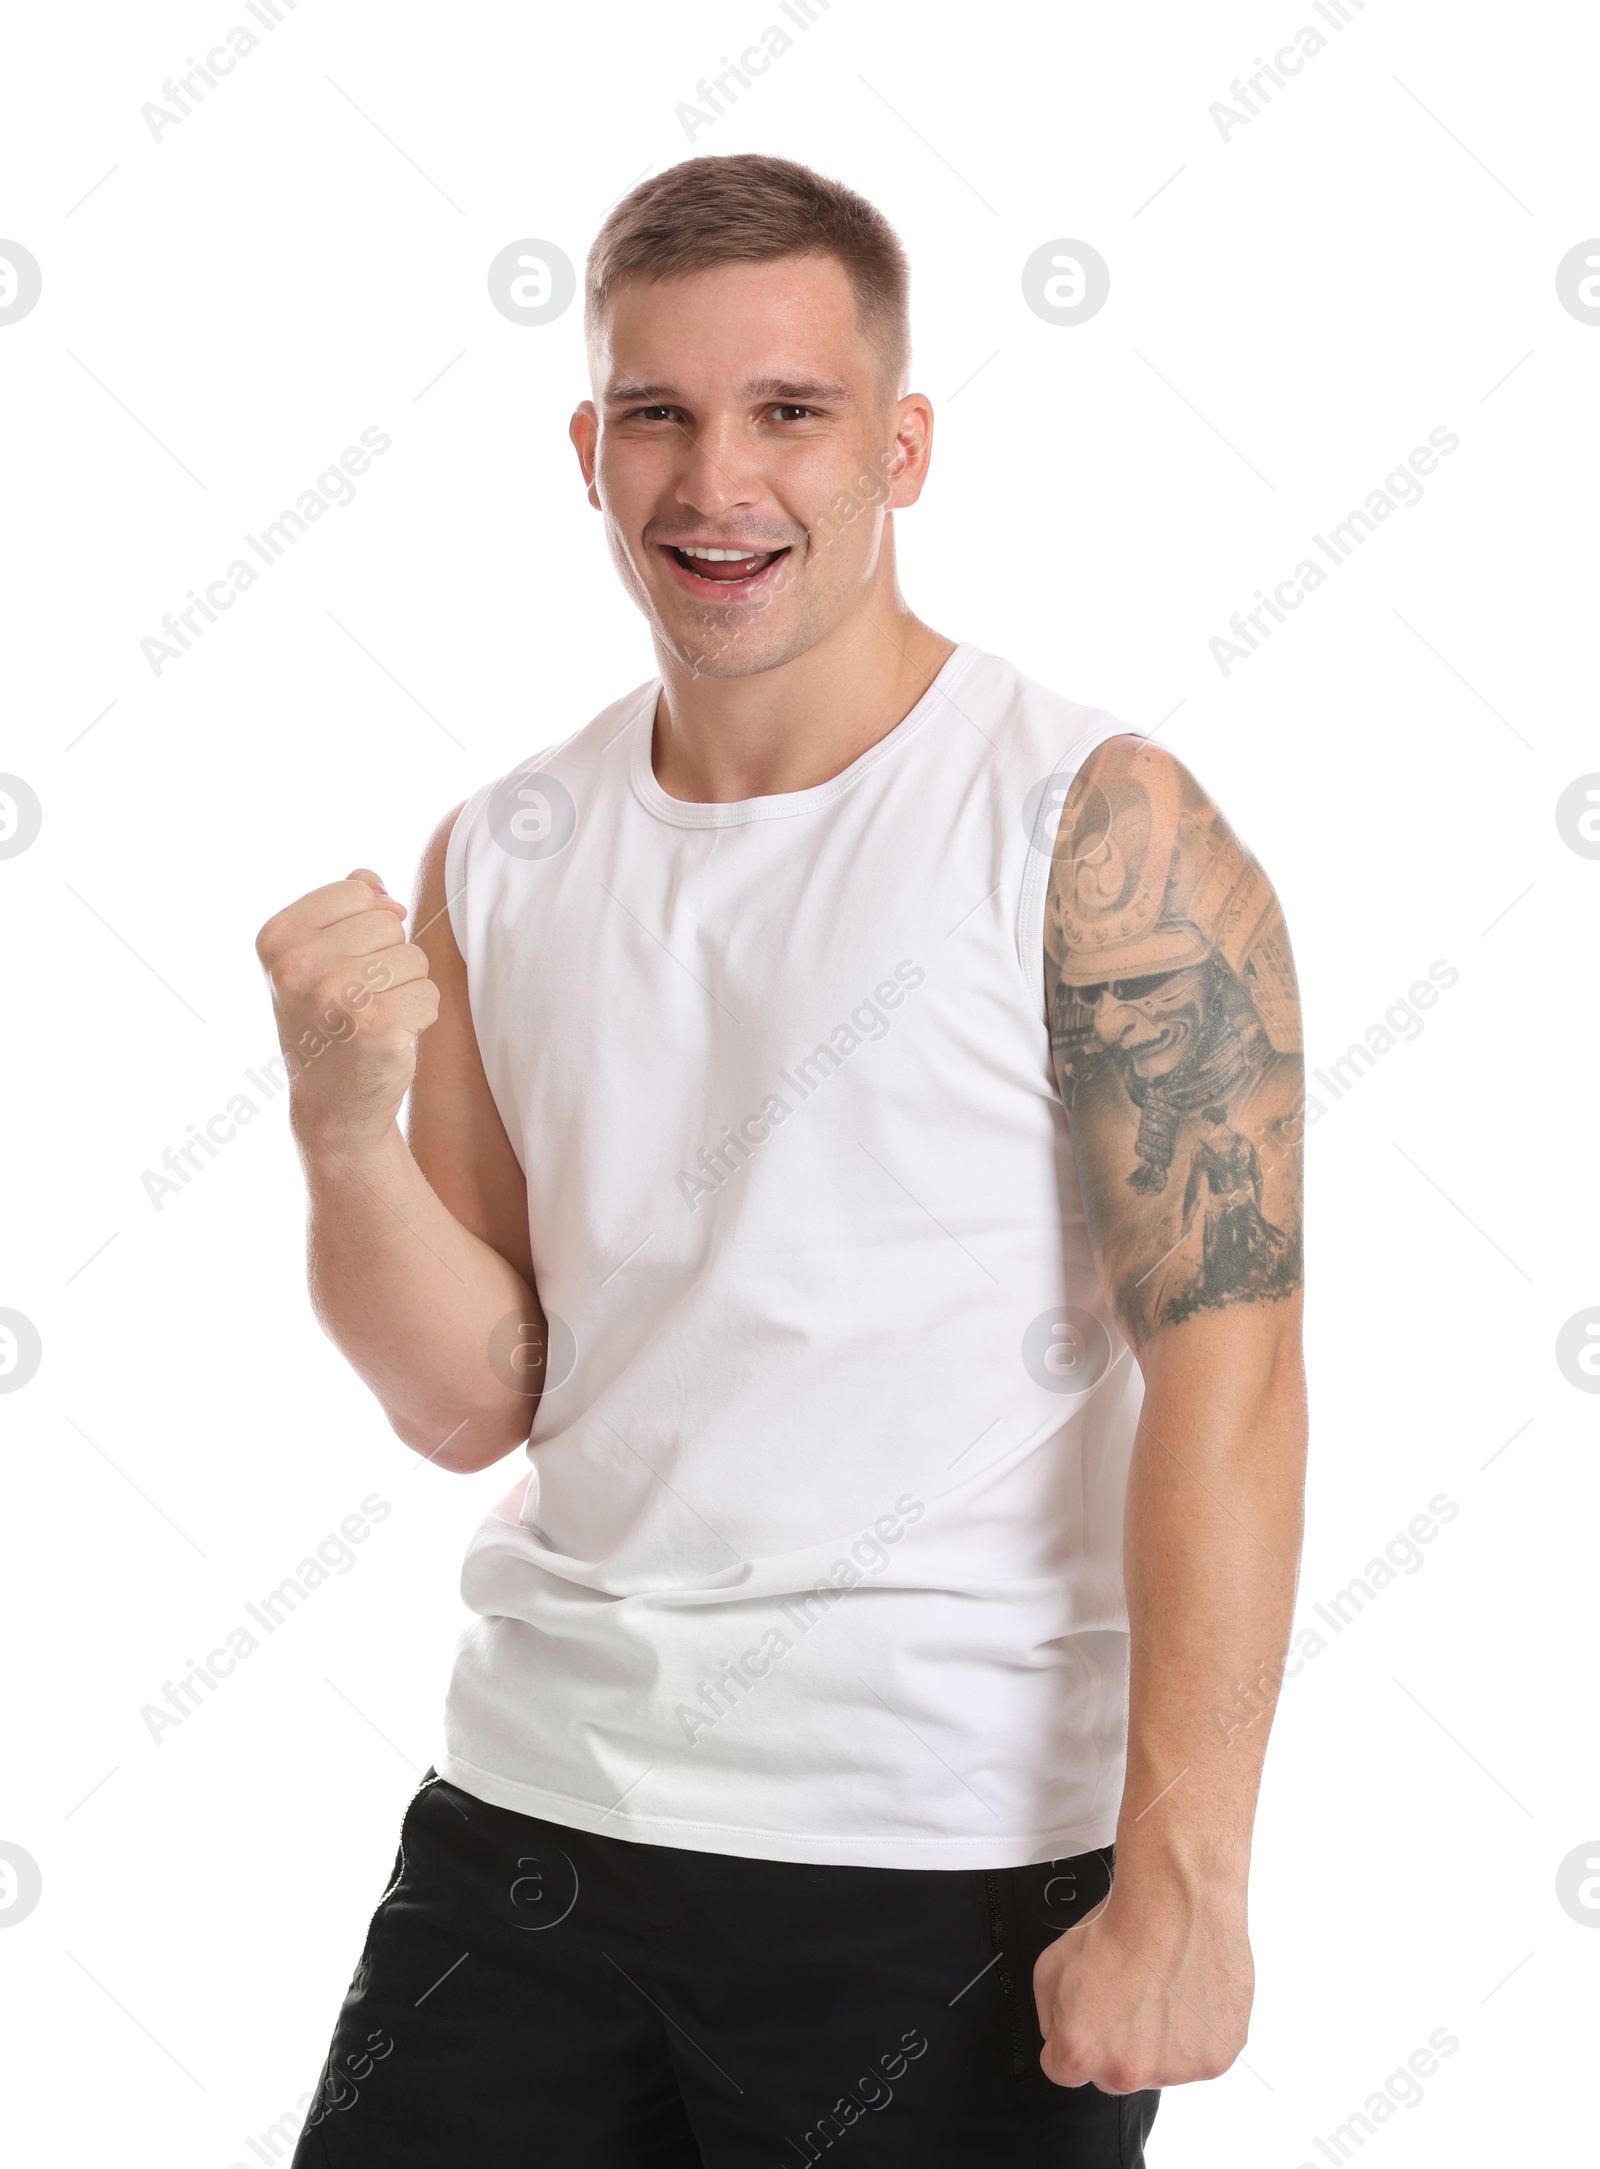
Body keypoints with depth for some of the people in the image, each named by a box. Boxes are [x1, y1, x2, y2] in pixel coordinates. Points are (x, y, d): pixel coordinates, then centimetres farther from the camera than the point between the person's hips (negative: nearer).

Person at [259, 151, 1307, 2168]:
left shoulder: (1094, 829, -9)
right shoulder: (503, 857, 6)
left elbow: (1227, 1362, -13)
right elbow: (469, 1401, 6)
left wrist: (1180, 1883, -18)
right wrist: (343, 1125, -12)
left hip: (955, 1863, -4)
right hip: (533, 1804, 4)